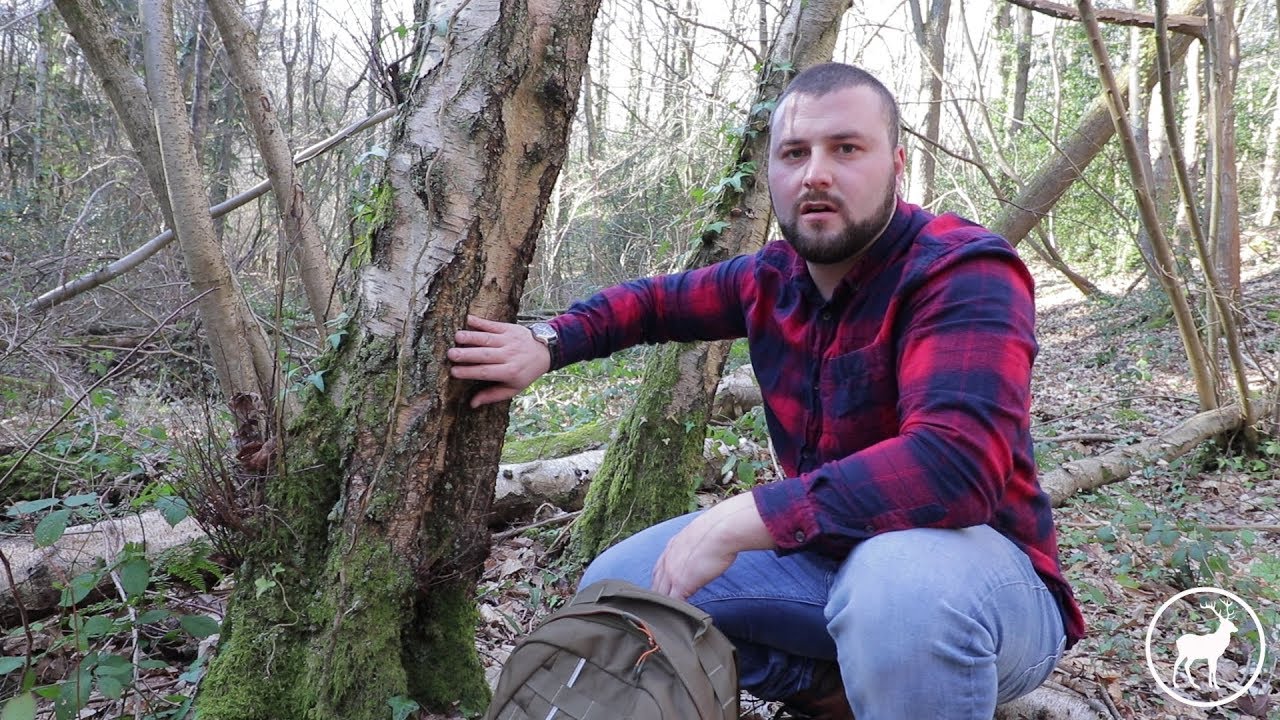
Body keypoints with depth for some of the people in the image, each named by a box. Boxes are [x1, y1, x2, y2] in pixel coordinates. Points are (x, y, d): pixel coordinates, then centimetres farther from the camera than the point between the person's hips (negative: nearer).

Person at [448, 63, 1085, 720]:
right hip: (822, 552, 7)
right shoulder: (775, 277, 1)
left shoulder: (963, 272, -21)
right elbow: (655, 300, 19)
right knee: (612, 586, 2)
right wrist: (548, 344, 3)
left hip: (974, 569, -6)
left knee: (898, 583, -42)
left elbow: (955, 460, -36)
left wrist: (738, 520, -34)